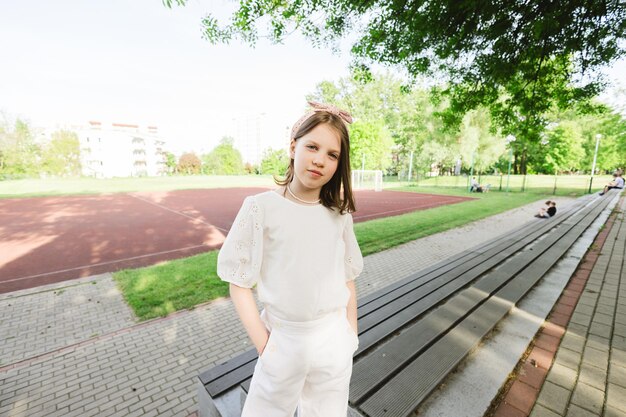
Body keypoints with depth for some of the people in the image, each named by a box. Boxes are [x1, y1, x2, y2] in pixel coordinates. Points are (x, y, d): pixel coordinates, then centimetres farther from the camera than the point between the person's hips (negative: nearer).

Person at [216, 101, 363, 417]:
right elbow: (239, 285, -10)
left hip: (333, 342, 3)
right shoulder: (261, 208, -15)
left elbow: (347, 280, 3)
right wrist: (264, 346, -11)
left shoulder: (339, 214, -5)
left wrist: (351, 337, 7)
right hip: (283, 340, -2)